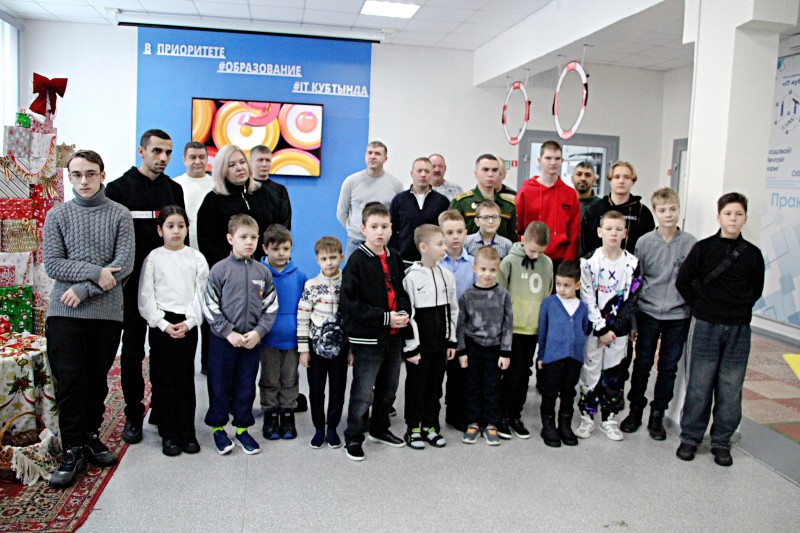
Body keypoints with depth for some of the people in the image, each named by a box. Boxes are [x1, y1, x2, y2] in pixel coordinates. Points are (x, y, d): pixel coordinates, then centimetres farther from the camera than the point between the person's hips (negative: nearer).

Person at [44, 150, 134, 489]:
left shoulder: (120, 215, 4)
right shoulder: (58, 215, 8)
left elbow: (124, 264, -6)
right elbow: (52, 264, 0)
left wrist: (83, 290, -11)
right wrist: (95, 272, -12)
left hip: (107, 312, 0)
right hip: (65, 312, 0)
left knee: (97, 380, 9)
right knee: (69, 381, -2)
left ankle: (91, 436, 25)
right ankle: (72, 451, 8)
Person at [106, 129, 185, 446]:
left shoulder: (174, 190, 11)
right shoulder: (119, 188, 0)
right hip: (134, 283, -3)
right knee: (133, 350, 5)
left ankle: (162, 409, 21)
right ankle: (134, 414, 16)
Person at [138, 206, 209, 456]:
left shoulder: (196, 258, 4)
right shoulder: (154, 258, 2)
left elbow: (201, 294, 1)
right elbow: (146, 297, -1)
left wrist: (188, 322, -9)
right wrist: (163, 324, -10)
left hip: (187, 324, 0)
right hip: (160, 324, 0)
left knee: (186, 379, 5)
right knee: (164, 380, 4)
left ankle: (187, 433, 14)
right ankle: (169, 435, 13)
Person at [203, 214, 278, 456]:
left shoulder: (263, 272, 2)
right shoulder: (219, 270, -6)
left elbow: (270, 308, 4)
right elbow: (210, 307, -7)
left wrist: (258, 332, -9)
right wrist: (229, 333, -12)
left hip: (252, 340, 3)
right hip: (222, 339, -2)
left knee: (246, 386, 11)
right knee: (220, 386, 9)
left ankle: (242, 428, 26)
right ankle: (217, 428, 25)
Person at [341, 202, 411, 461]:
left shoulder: (395, 258, 7)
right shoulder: (357, 260, -12)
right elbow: (349, 303, -17)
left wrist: (404, 313, -4)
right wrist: (385, 318, -19)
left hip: (394, 336, 7)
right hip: (367, 338, -6)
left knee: (388, 388, 18)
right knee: (363, 392, 0)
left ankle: (380, 428, 36)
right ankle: (353, 438, 15)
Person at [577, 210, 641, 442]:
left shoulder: (632, 263, 0)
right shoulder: (589, 262, -4)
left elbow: (632, 300, -2)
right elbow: (587, 299, -7)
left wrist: (615, 329, -9)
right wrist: (601, 329, -11)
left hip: (619, 330, 1)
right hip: (593, 329, -1)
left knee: (615, 375, 7)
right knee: (590, 372, 5)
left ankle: (610, 418, 21)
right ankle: (587, 417, 18)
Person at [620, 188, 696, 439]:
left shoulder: (690, 243, -4)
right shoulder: (644, 242, -4)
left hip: (678, 316, 0)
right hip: (648, 313, 0)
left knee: (668, 367, 9)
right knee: (642, 364, 8)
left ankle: (657, 415, 23)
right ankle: (635, 410, 24)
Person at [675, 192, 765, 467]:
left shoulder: (752, 254, 4)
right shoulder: (703, 248, -1)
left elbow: (755, 290, 12)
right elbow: (683, 281, 3)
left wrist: (738, 307, 2)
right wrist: (701, 306, 1)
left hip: (738, 329, 2)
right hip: (706, 326, -1)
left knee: (731, 388, 6)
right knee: (699, 385, 4)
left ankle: (721, 441, 20)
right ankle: (690, 437, 17)